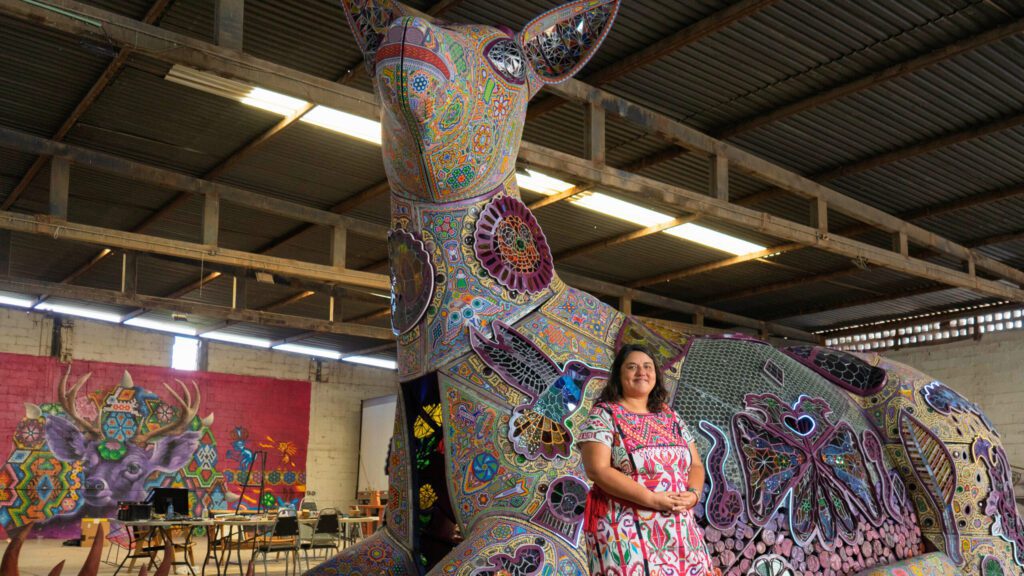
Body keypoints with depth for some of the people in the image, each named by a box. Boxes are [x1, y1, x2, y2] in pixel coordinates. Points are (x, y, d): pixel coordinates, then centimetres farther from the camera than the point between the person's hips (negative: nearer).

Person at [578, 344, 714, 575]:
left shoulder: (670, 417, 14)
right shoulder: (603, 415, -3)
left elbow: (696, 465, 13)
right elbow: (597, 470, -14)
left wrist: (693, 494, -9)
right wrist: (651, 498, -19)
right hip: (625, 530, -5)